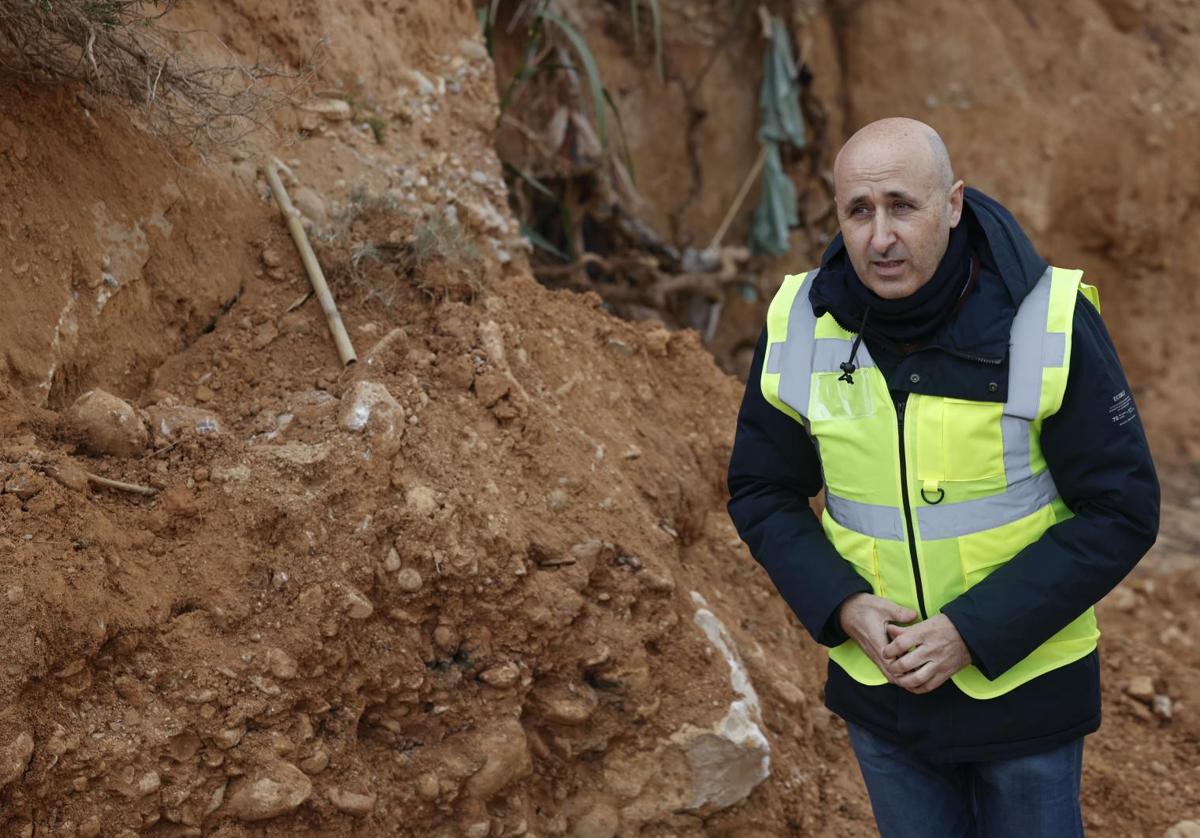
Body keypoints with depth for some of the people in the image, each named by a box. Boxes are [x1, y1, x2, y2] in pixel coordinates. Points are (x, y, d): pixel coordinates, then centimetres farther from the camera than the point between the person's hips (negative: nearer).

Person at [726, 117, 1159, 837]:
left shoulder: (1050, 321, -19)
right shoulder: (800, 327, -9)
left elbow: (1122, 511, -16)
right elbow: (762, 493, 2)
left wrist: (976, 630, -21)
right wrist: (841, 606, -15)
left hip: (1023, 685, -3)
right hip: (877, 688, 3)